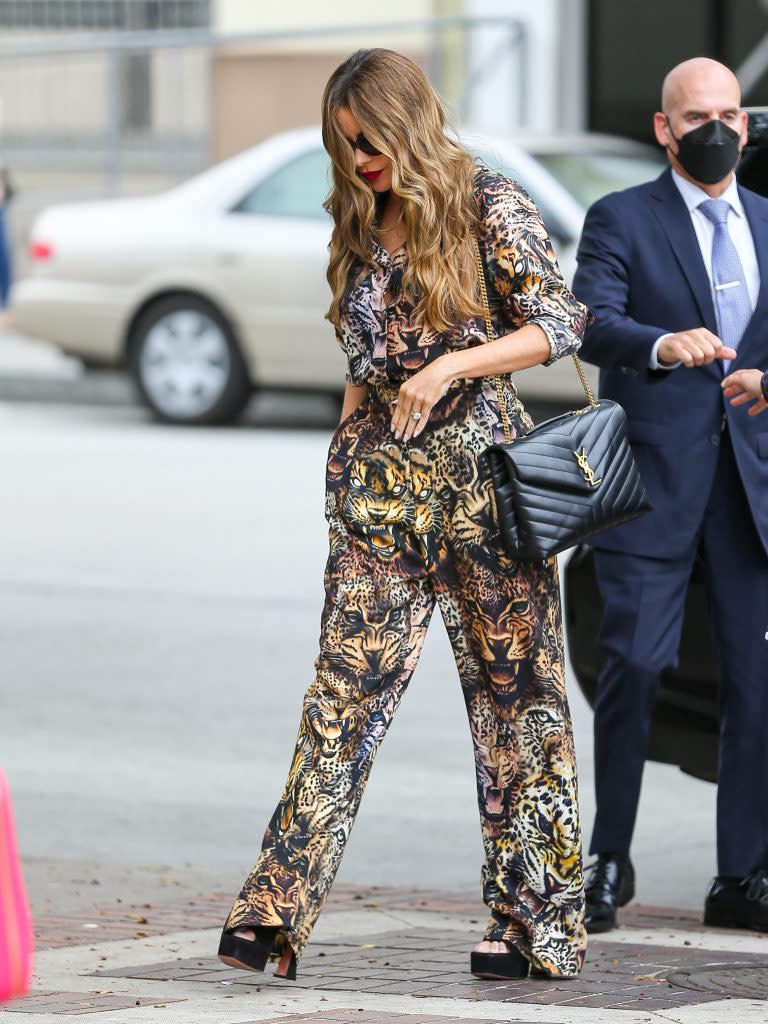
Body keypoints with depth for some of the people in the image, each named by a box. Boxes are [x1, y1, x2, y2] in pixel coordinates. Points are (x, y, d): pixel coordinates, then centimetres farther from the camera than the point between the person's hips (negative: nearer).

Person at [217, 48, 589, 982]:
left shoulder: (488, 207, -3)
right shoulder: (359, 229, 12)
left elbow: (558, 323, -7)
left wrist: (451, 366, -17)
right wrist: (347, 454, 14)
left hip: (484, 470, -4)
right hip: (381, 483, 4)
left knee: (516, 692, 2)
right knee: (345, 691, -4)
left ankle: (532, 918, 10)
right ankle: (276, 914, -10)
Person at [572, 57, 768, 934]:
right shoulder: (621, 221, 2)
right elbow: (591, 324, -15)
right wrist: (663, 345, -33)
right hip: (653, 480, -4)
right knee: (634, 663, -8)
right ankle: (609, 861, 6)